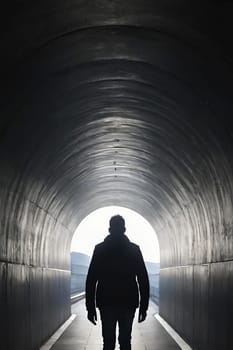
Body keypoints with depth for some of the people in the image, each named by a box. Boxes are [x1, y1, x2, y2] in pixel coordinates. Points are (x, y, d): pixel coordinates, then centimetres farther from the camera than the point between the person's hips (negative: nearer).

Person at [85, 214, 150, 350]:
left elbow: (91, 279, -3)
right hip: (128, 303, 1)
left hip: (106, 303, 0)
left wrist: (90, 307, 1)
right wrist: (144, 306, 4)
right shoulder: (134, 249, 1)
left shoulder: (100, 249, 0)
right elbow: (143, 279, 0)